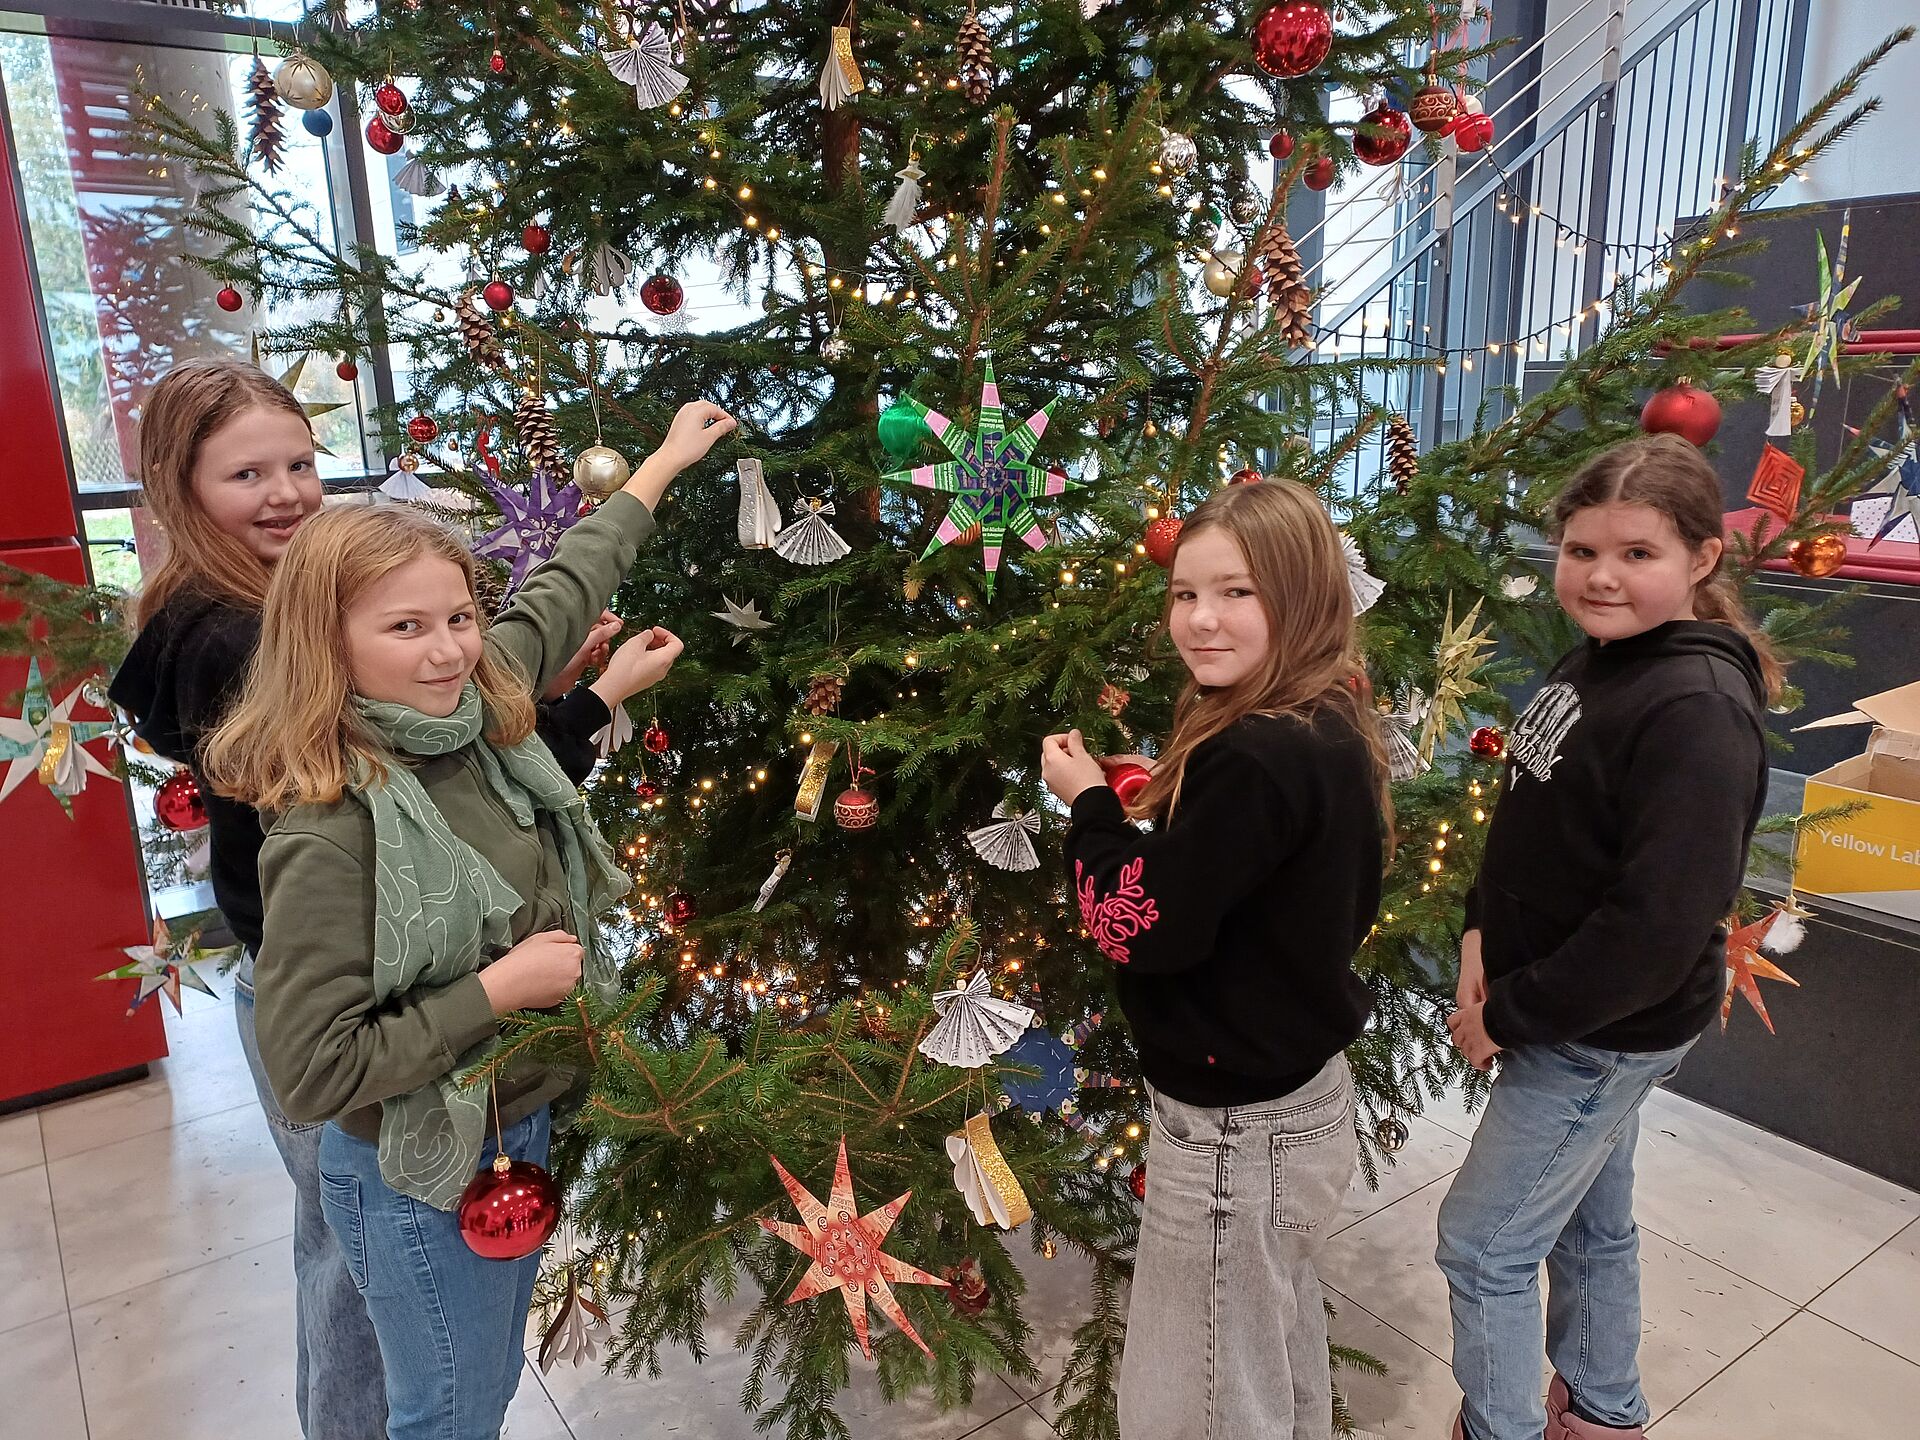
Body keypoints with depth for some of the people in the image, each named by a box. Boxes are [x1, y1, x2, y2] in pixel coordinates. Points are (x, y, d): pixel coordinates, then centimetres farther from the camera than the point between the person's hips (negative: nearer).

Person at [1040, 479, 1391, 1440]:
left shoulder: (1252, 761, -30)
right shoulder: (1333, 729, 1)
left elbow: (1143, 925, -25)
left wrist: (1089, 804, -11)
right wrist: (1166, 814, 5)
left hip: (1234, 1129, -9)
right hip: (1301, 1092, 10)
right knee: (1280, 1353, 31)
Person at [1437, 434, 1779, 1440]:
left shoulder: (1700, 709, -25)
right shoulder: (1591, 663, 3)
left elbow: (1659, 924, -29)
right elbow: (1531, 824, 11)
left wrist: (1510, 1015, -20)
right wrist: (1483, 931, -4)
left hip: (1607, 1031, -8)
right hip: (1572, 1015, 9)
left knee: (1482, 1241, 4)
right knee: (1590, 1220, 25)